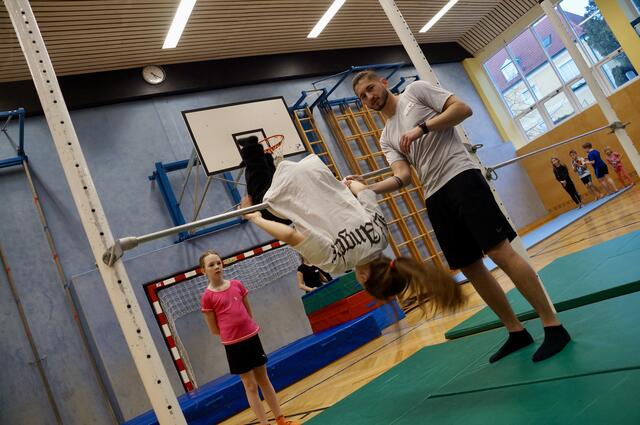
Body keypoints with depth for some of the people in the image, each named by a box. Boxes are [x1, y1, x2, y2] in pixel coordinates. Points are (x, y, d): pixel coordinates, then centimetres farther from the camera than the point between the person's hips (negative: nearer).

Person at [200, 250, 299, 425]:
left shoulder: (237, 285, 3)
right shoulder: (207, 296, -9)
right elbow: (214, 330, -5)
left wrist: (244, 329, 5)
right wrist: (232, 332, 2)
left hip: (252, 337, 4)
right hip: (233, 344, -4)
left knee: (264, 380, 15)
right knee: (250, 386, 5)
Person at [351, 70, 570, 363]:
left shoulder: (415, 90, 8)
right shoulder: (387, 138, 21)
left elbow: (464, 108, -2)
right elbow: (402, 177, 5)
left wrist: (422, 127, -12)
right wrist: (363, 189, -9)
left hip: (461, 177, -6)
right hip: (435, 197, 7)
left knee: (500, 252, -13)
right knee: (470, 268, 6)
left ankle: (553, 326, -3)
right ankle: (516, 332, 19)